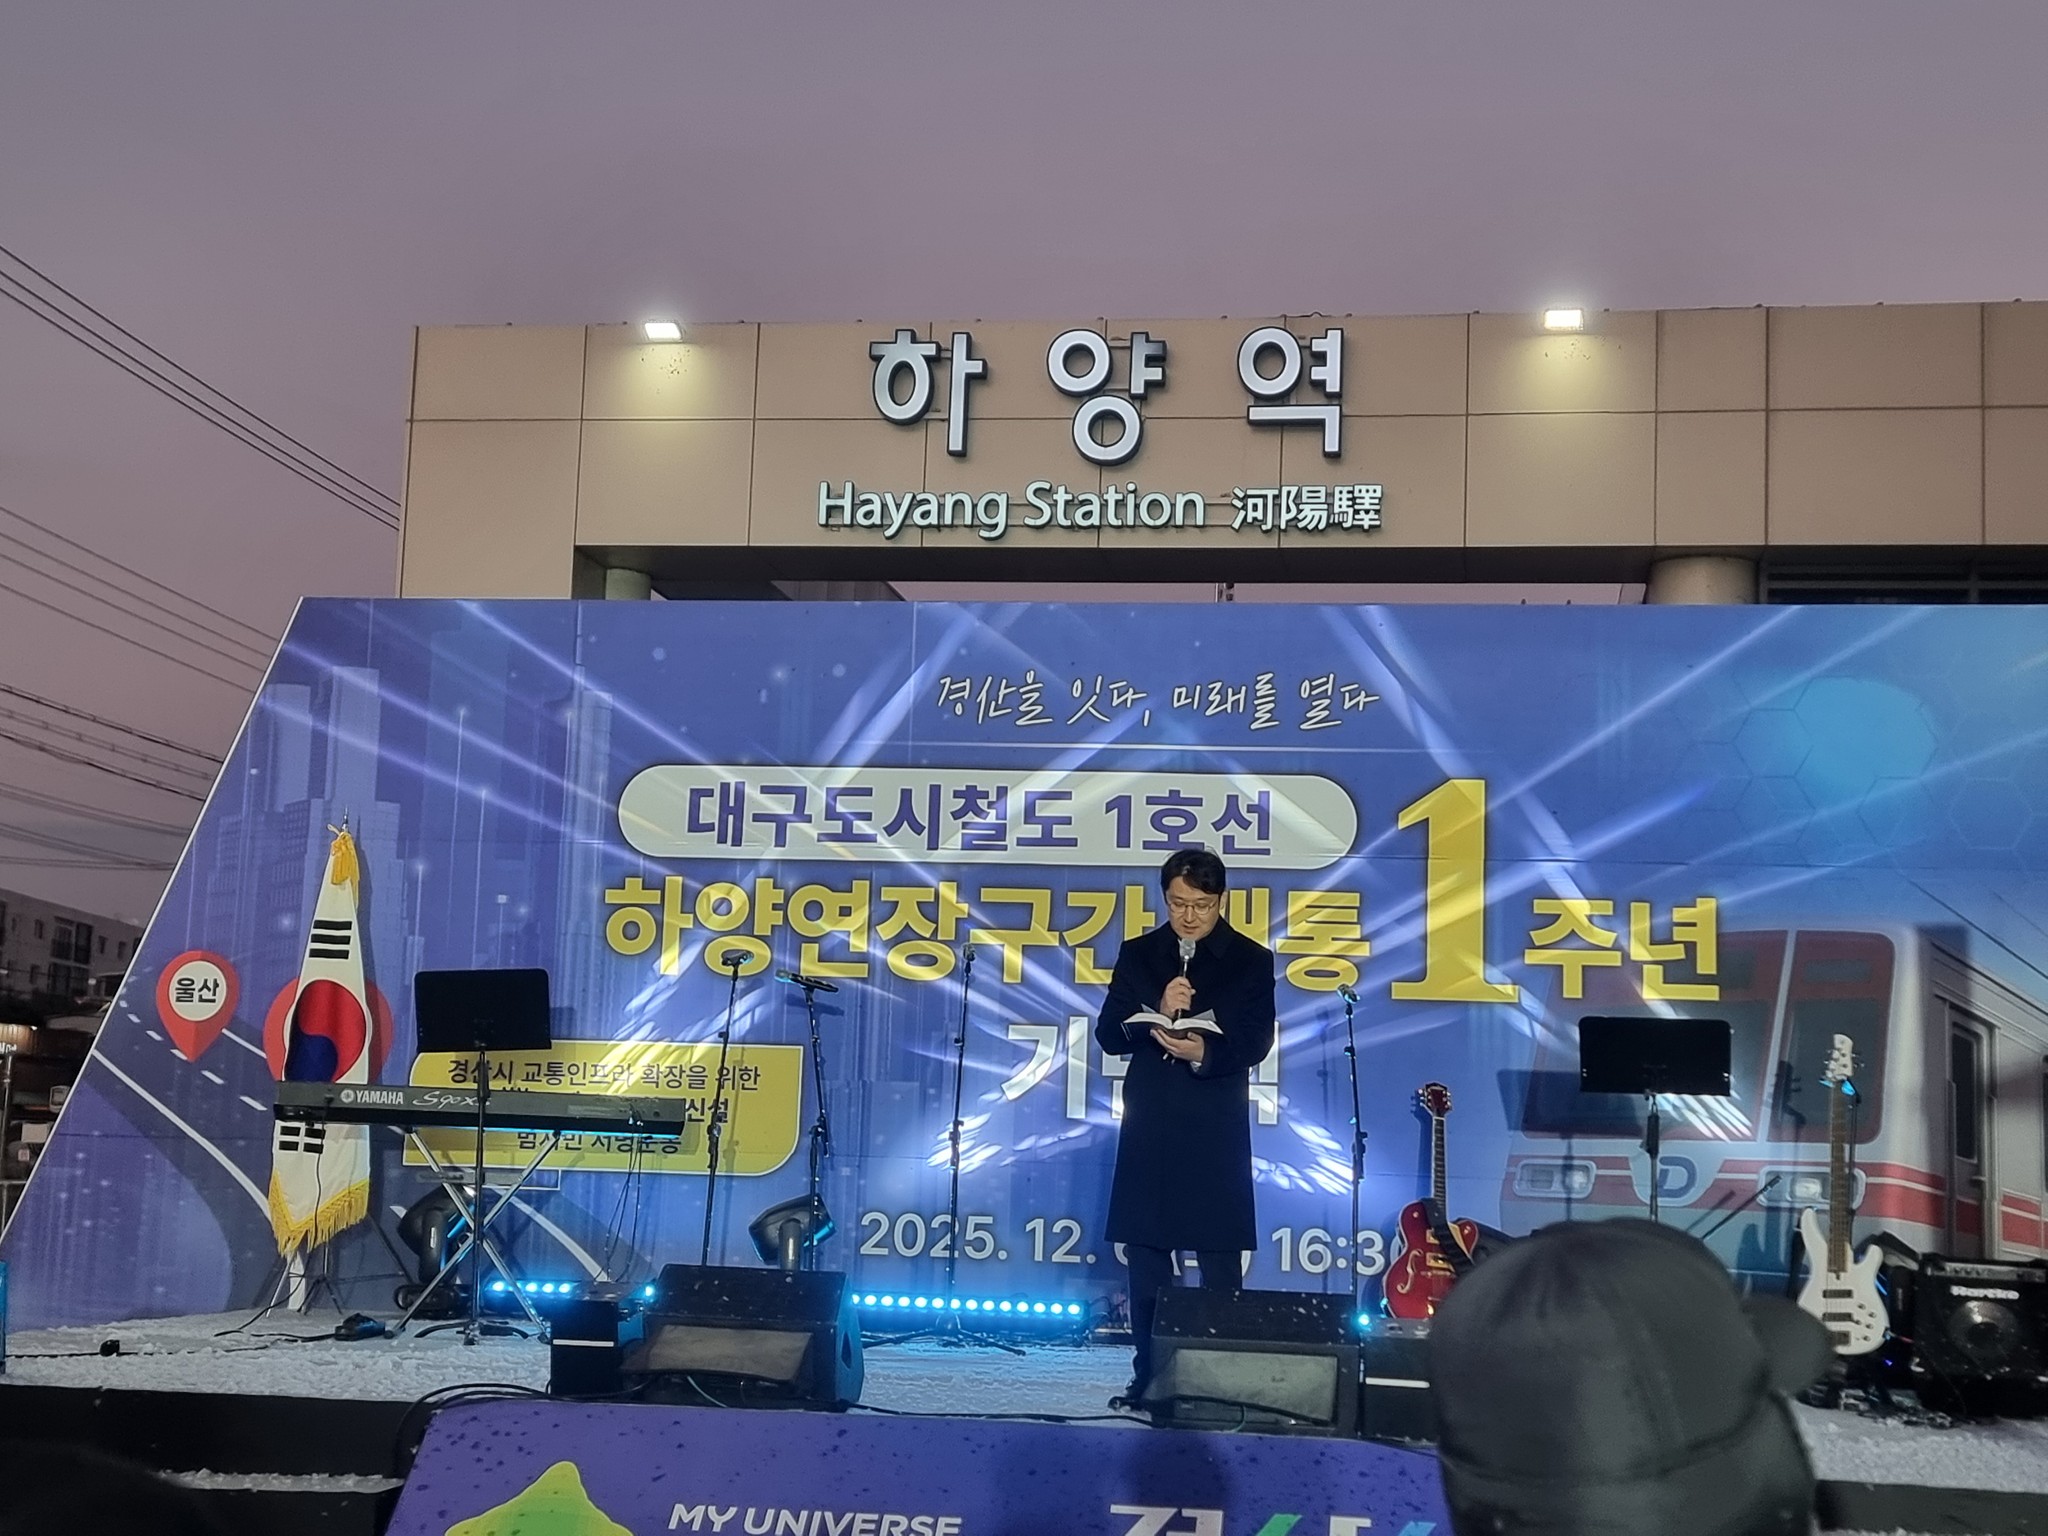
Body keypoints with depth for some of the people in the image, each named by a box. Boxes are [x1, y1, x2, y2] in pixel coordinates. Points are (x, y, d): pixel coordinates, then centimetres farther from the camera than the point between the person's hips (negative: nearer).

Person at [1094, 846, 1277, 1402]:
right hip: (1149, 1124, 3)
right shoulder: (1137, 955, 9)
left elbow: (1255, 1043, -6)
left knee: (1219, 1257, -3)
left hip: (1216, 1128, -3)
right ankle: (1149, 1372, 14)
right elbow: (1109, 1035, 3)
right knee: (1145, 1251, 6)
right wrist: (1158, 1013, -15)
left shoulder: (1250, 960, 3)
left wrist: (1204, 1054, -25)